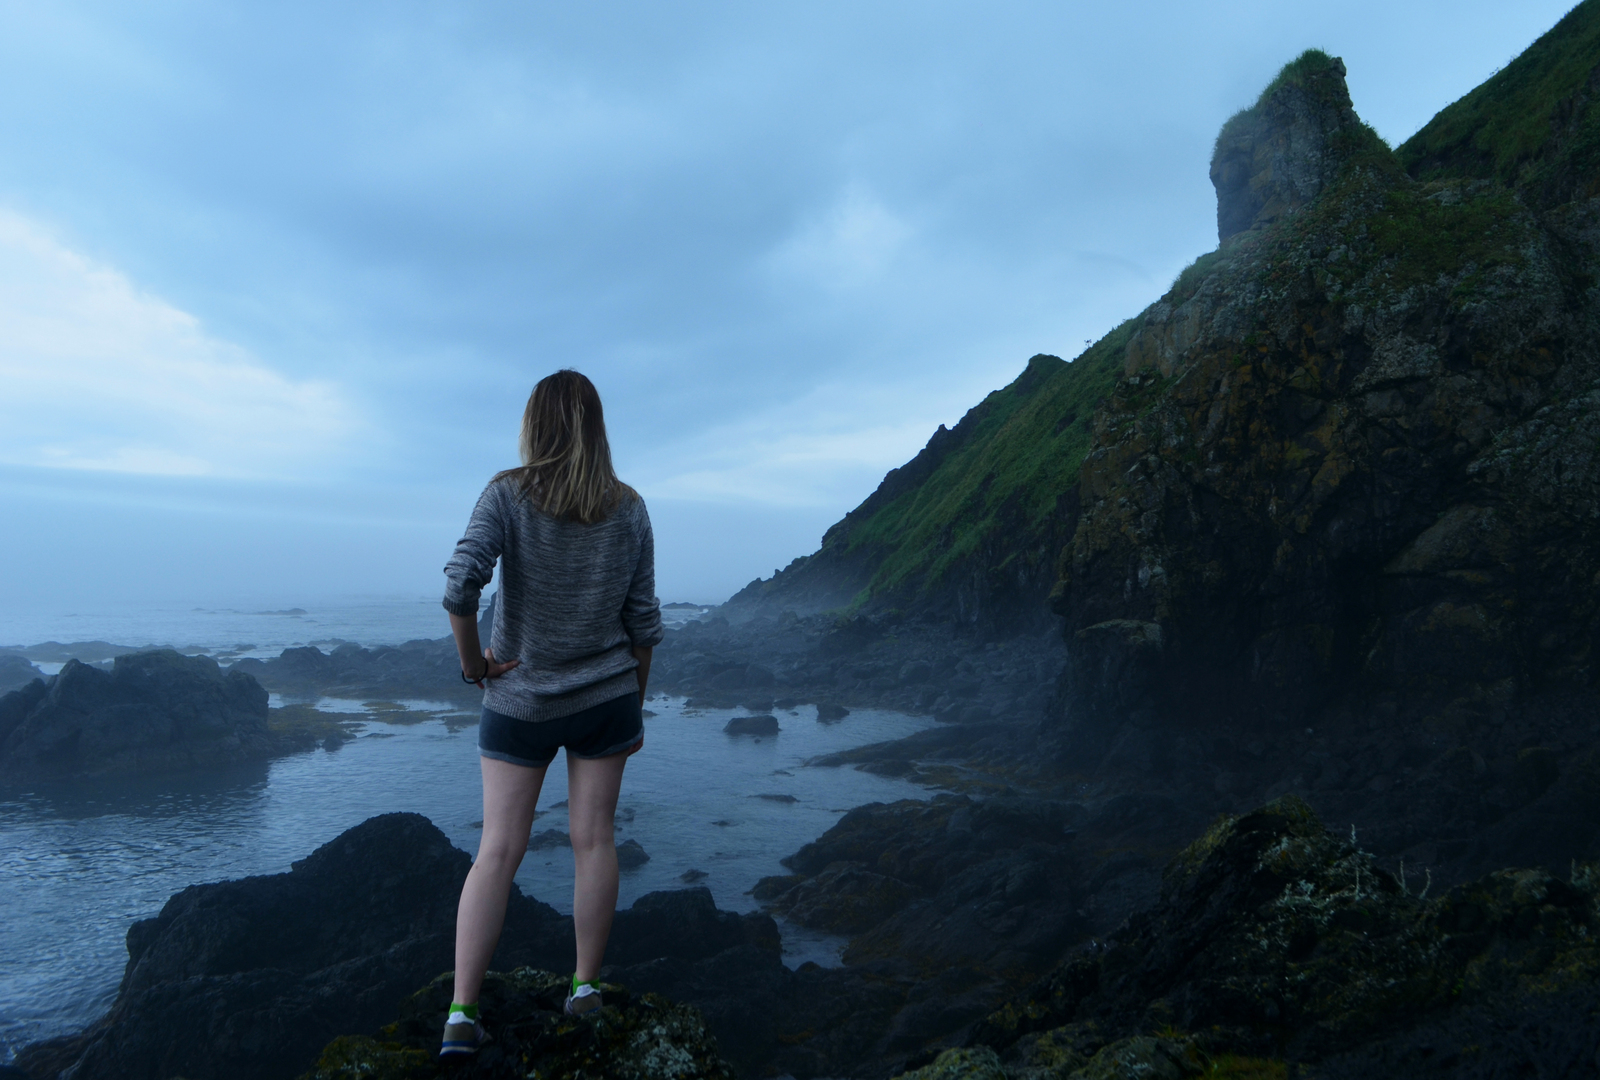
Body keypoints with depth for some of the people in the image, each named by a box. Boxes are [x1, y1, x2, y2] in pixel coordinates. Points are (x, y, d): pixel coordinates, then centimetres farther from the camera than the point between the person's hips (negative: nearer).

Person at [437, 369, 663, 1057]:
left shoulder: (508, 494, -9)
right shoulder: (630, 509, -2)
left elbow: (461, 584, -23)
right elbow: (643, 622, 0)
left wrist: (471, 661, -7)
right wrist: (635, 706, 10)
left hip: (521, 700, -1)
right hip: (606, 697, 2)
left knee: (498, 851, 3)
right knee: (593, 840, 10)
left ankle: (461, 1013, 4)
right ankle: (586, 987, 20)